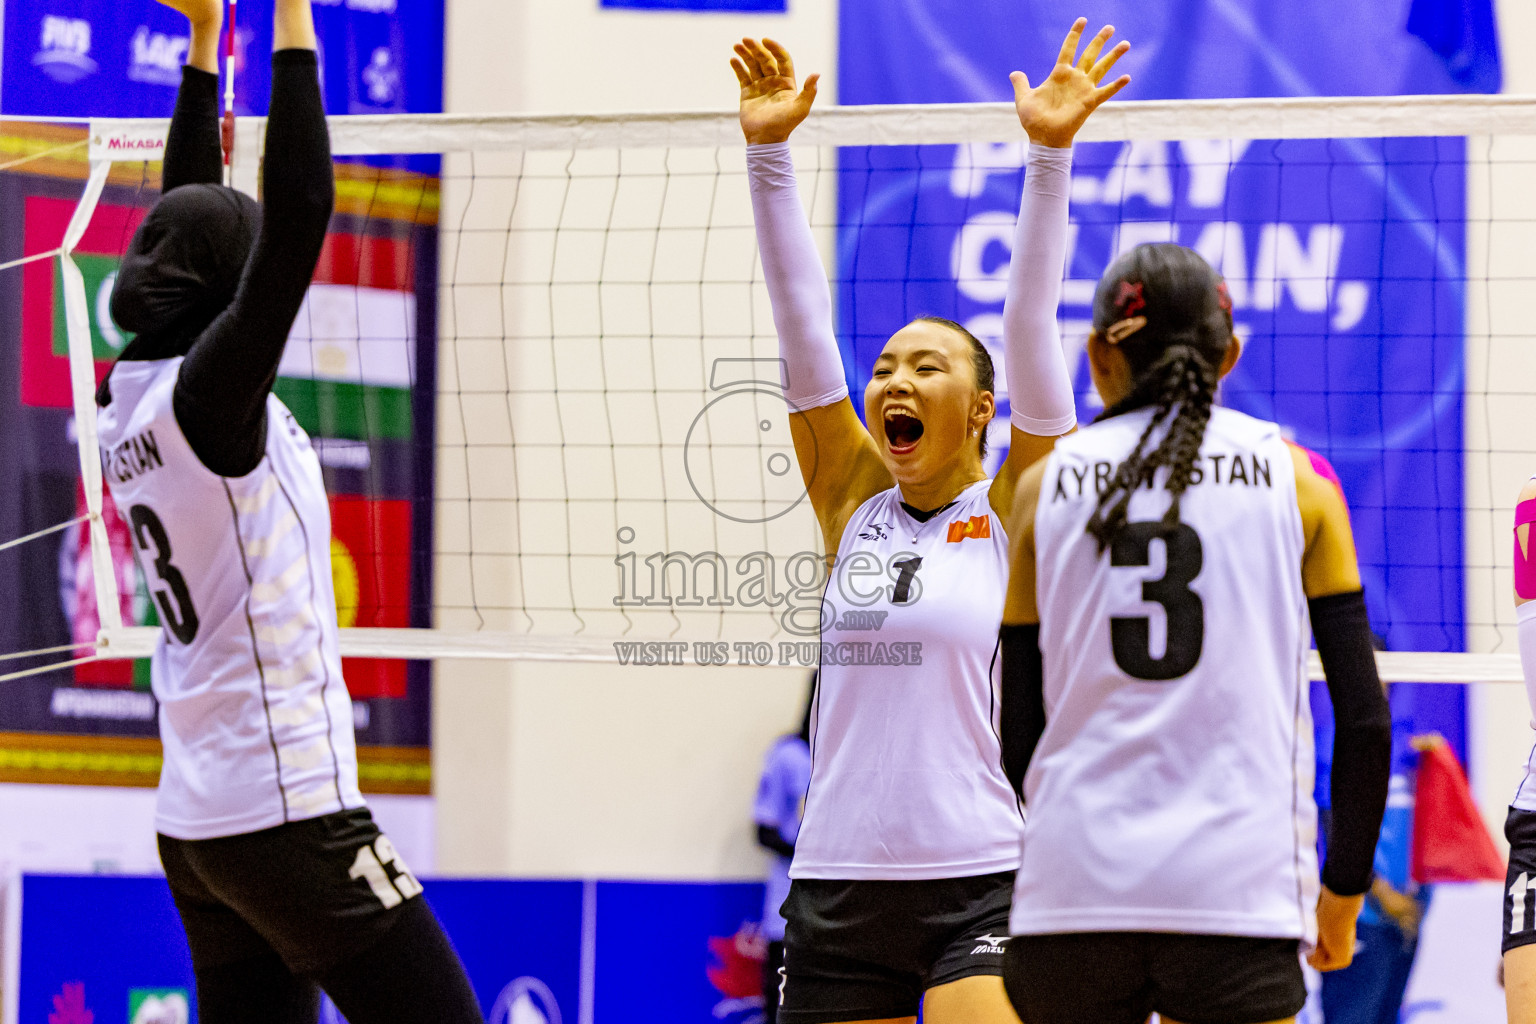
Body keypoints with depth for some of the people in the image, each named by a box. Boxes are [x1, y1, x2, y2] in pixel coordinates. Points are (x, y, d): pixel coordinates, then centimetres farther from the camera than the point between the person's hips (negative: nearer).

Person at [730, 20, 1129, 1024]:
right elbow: (801, 316, 6)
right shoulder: (853, 501, 10)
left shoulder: (1011, 509, 2)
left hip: (986, 884, -4)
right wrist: (769, 150, 0)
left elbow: (1030, 325, -7)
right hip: (840, 885, 4)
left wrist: (1050, 156, -14)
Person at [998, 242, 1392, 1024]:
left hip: (1072, 887, 1)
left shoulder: (1046, 486, 10)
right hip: (1237, 892, -1)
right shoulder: (1293, 476, 7)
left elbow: (1017, 731, 8)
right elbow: (1363, 715, 3)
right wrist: (1344, 890, 14)